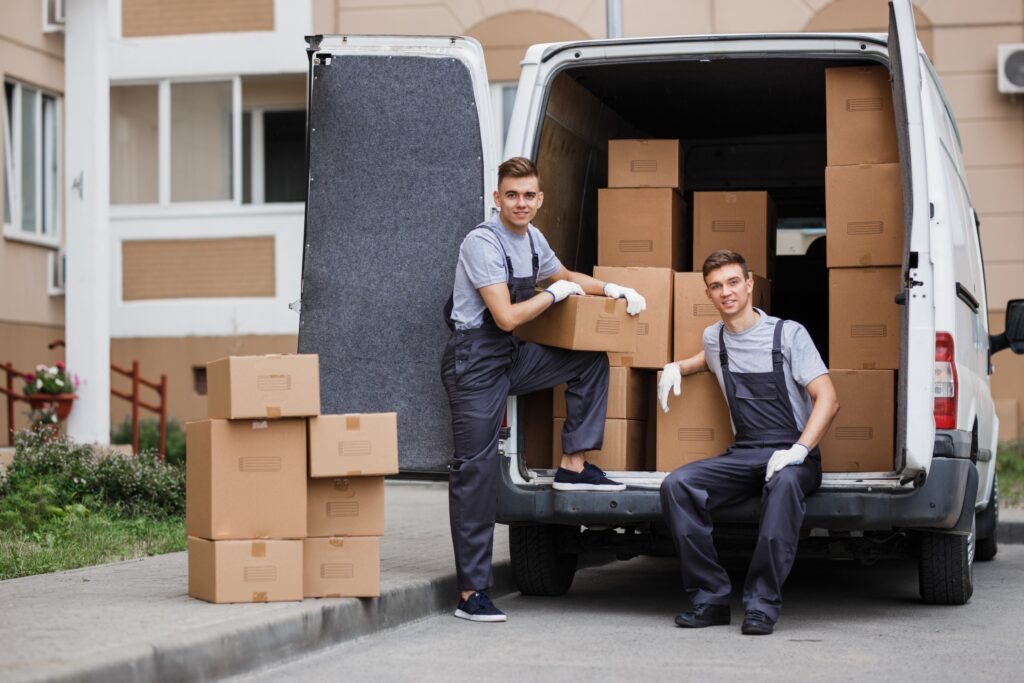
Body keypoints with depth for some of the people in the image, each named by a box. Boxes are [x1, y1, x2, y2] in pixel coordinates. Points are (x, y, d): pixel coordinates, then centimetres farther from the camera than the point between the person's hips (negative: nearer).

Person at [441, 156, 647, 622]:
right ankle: (471, 593, -9)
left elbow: (565, 277, 29)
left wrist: (614, 290, 15)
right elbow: (507, 317, -23)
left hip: (511, 358, 8)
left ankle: (573, 466, 7)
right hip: (475, 361, -8)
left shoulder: (531, 238, 8)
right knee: (476, 470, -10)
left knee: (592, 361, 10)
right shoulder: (482, 243, -18)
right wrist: (556, 293, -8)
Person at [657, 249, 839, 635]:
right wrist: (676, 368, 19)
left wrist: (797, 451, -25)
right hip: (743, 454, 5)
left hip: (793, 455, -5)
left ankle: (762, 604, -36)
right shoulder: (714, 338, 13)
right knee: (676, 485, -23)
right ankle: (711, 599, -20)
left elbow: (828, 400, -10)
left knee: (784, 483, -41)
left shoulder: (789, 334, -3)